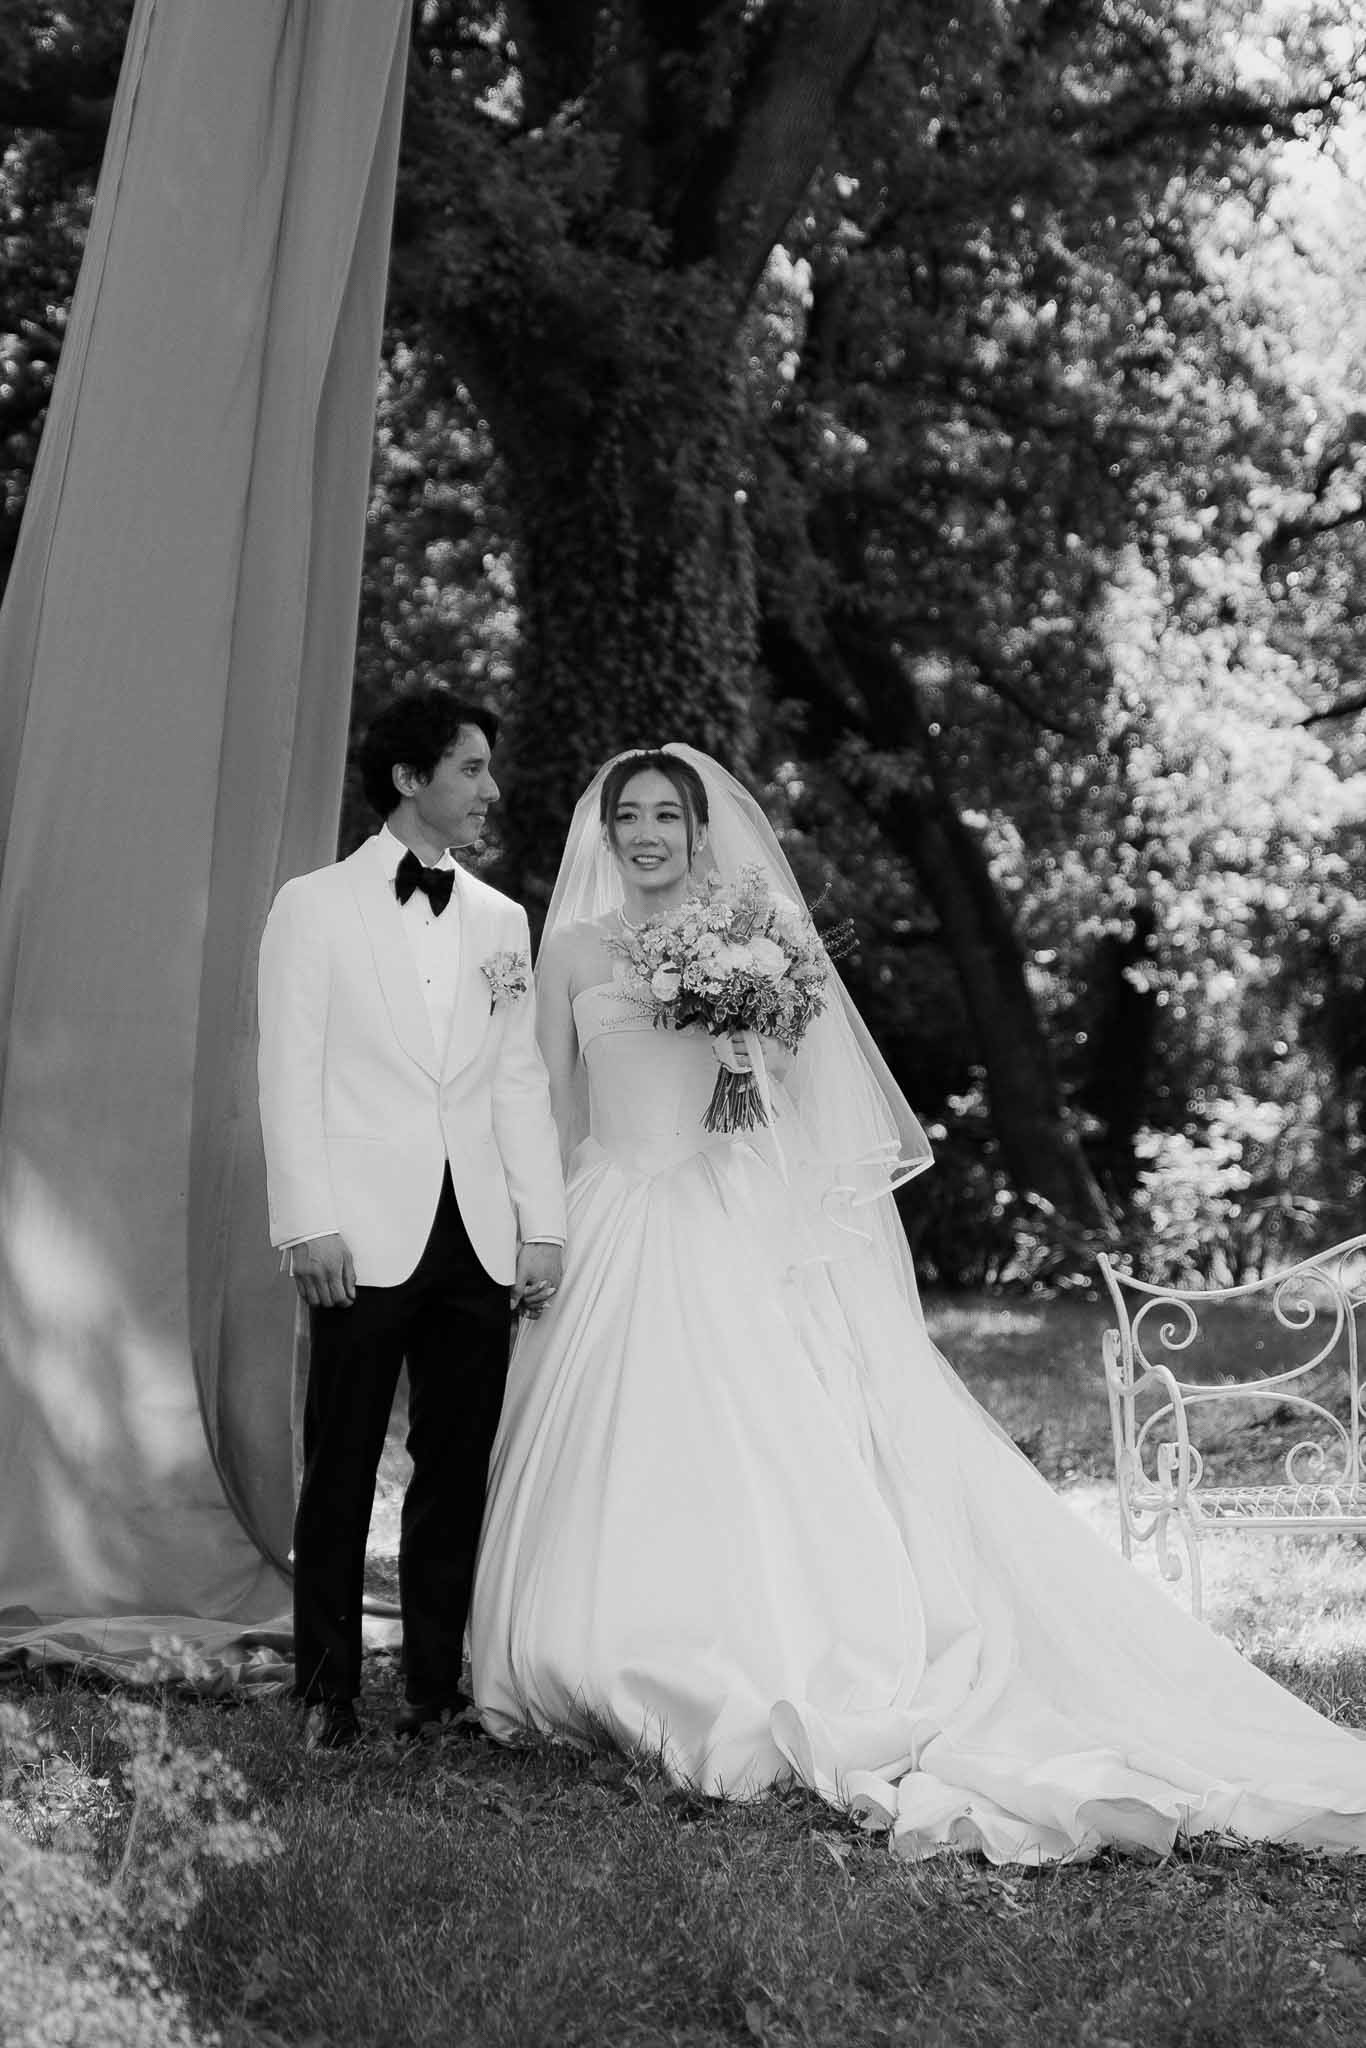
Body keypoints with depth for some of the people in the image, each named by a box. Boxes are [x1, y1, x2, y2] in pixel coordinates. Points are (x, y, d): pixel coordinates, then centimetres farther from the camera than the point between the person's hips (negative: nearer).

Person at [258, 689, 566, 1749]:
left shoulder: (502, 920, 15)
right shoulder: (315, 906, 2)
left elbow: (521, 1079, 13)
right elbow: (290, 1074, -2)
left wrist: (544, 1225, 5)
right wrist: (309, 1223, -11)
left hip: (480, 1239, 4)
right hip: (367, 1238, -4)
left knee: (457, 1474, 6)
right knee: (340, 1472, 1)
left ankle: (437, 1683, 15)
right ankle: (329, 1692, 10)